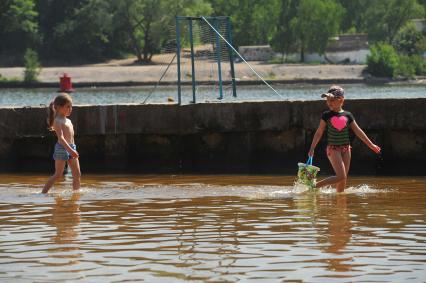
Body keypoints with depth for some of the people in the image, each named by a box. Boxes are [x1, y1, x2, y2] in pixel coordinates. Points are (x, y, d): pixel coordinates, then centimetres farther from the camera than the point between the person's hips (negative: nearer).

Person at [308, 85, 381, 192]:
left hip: (345, 148, 4)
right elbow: (319, 133, 2)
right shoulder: (327, 115, -2)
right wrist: (312, 148, -2)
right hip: (333, 149, -4)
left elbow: (358, 132, 8)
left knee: (343, 179, 5)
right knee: (341, 176, -17)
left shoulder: (347, 115, 4)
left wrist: (371, 145, 9)